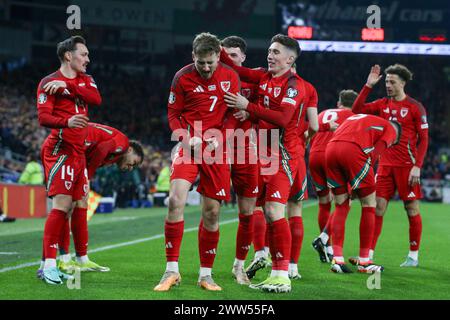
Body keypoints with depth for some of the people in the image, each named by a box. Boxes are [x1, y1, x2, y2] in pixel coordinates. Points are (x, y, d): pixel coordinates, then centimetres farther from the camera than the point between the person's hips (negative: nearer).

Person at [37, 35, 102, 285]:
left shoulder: (86, 81, 16)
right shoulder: (49, 82, -3)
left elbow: (96, 99, -5)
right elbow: (43, 117, -15)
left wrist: (67, 86, -16)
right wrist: (67, 121, -34)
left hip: (79, 152, 7)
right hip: (60, 149, -7)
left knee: (68, 209, 6)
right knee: (61, 205, -17)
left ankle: (48, 265, 11)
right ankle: (49, 264, -16)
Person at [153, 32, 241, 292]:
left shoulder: (231, 77, 3)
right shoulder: (183, 77, -1)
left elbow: (233, 114, 8)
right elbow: (173, 114, 5)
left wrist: (220, 138, -8)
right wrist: (186, 138, -12)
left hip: (217, 150, 2)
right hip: (190, 146, -2)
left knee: (212, 212, 3)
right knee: (176, 200, -20)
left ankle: (206, 274, 17)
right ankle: (172, 271, -10)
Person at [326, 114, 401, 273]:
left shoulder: (354, 117, 37)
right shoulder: (390, 129, 19)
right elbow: (375, 153, 2)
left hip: (330, 148, 6)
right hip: (353, 150, -6)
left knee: (341, 206, 17)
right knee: (369, 205, 10)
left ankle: (337, 259, 9)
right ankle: (363, 261, 12)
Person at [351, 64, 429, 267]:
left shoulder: (415, 107, -4)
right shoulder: (383, 104, 10)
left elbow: (424, 139, -5)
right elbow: (357, 110, 5)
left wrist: (417, 166, -13)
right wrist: (368, 86, 0)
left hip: (406, 165, -5)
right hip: (385, 164, 5)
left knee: (412, 209, 1)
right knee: (377, 207, 0)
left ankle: (413, 256, 10)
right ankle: (368, 254, 1)